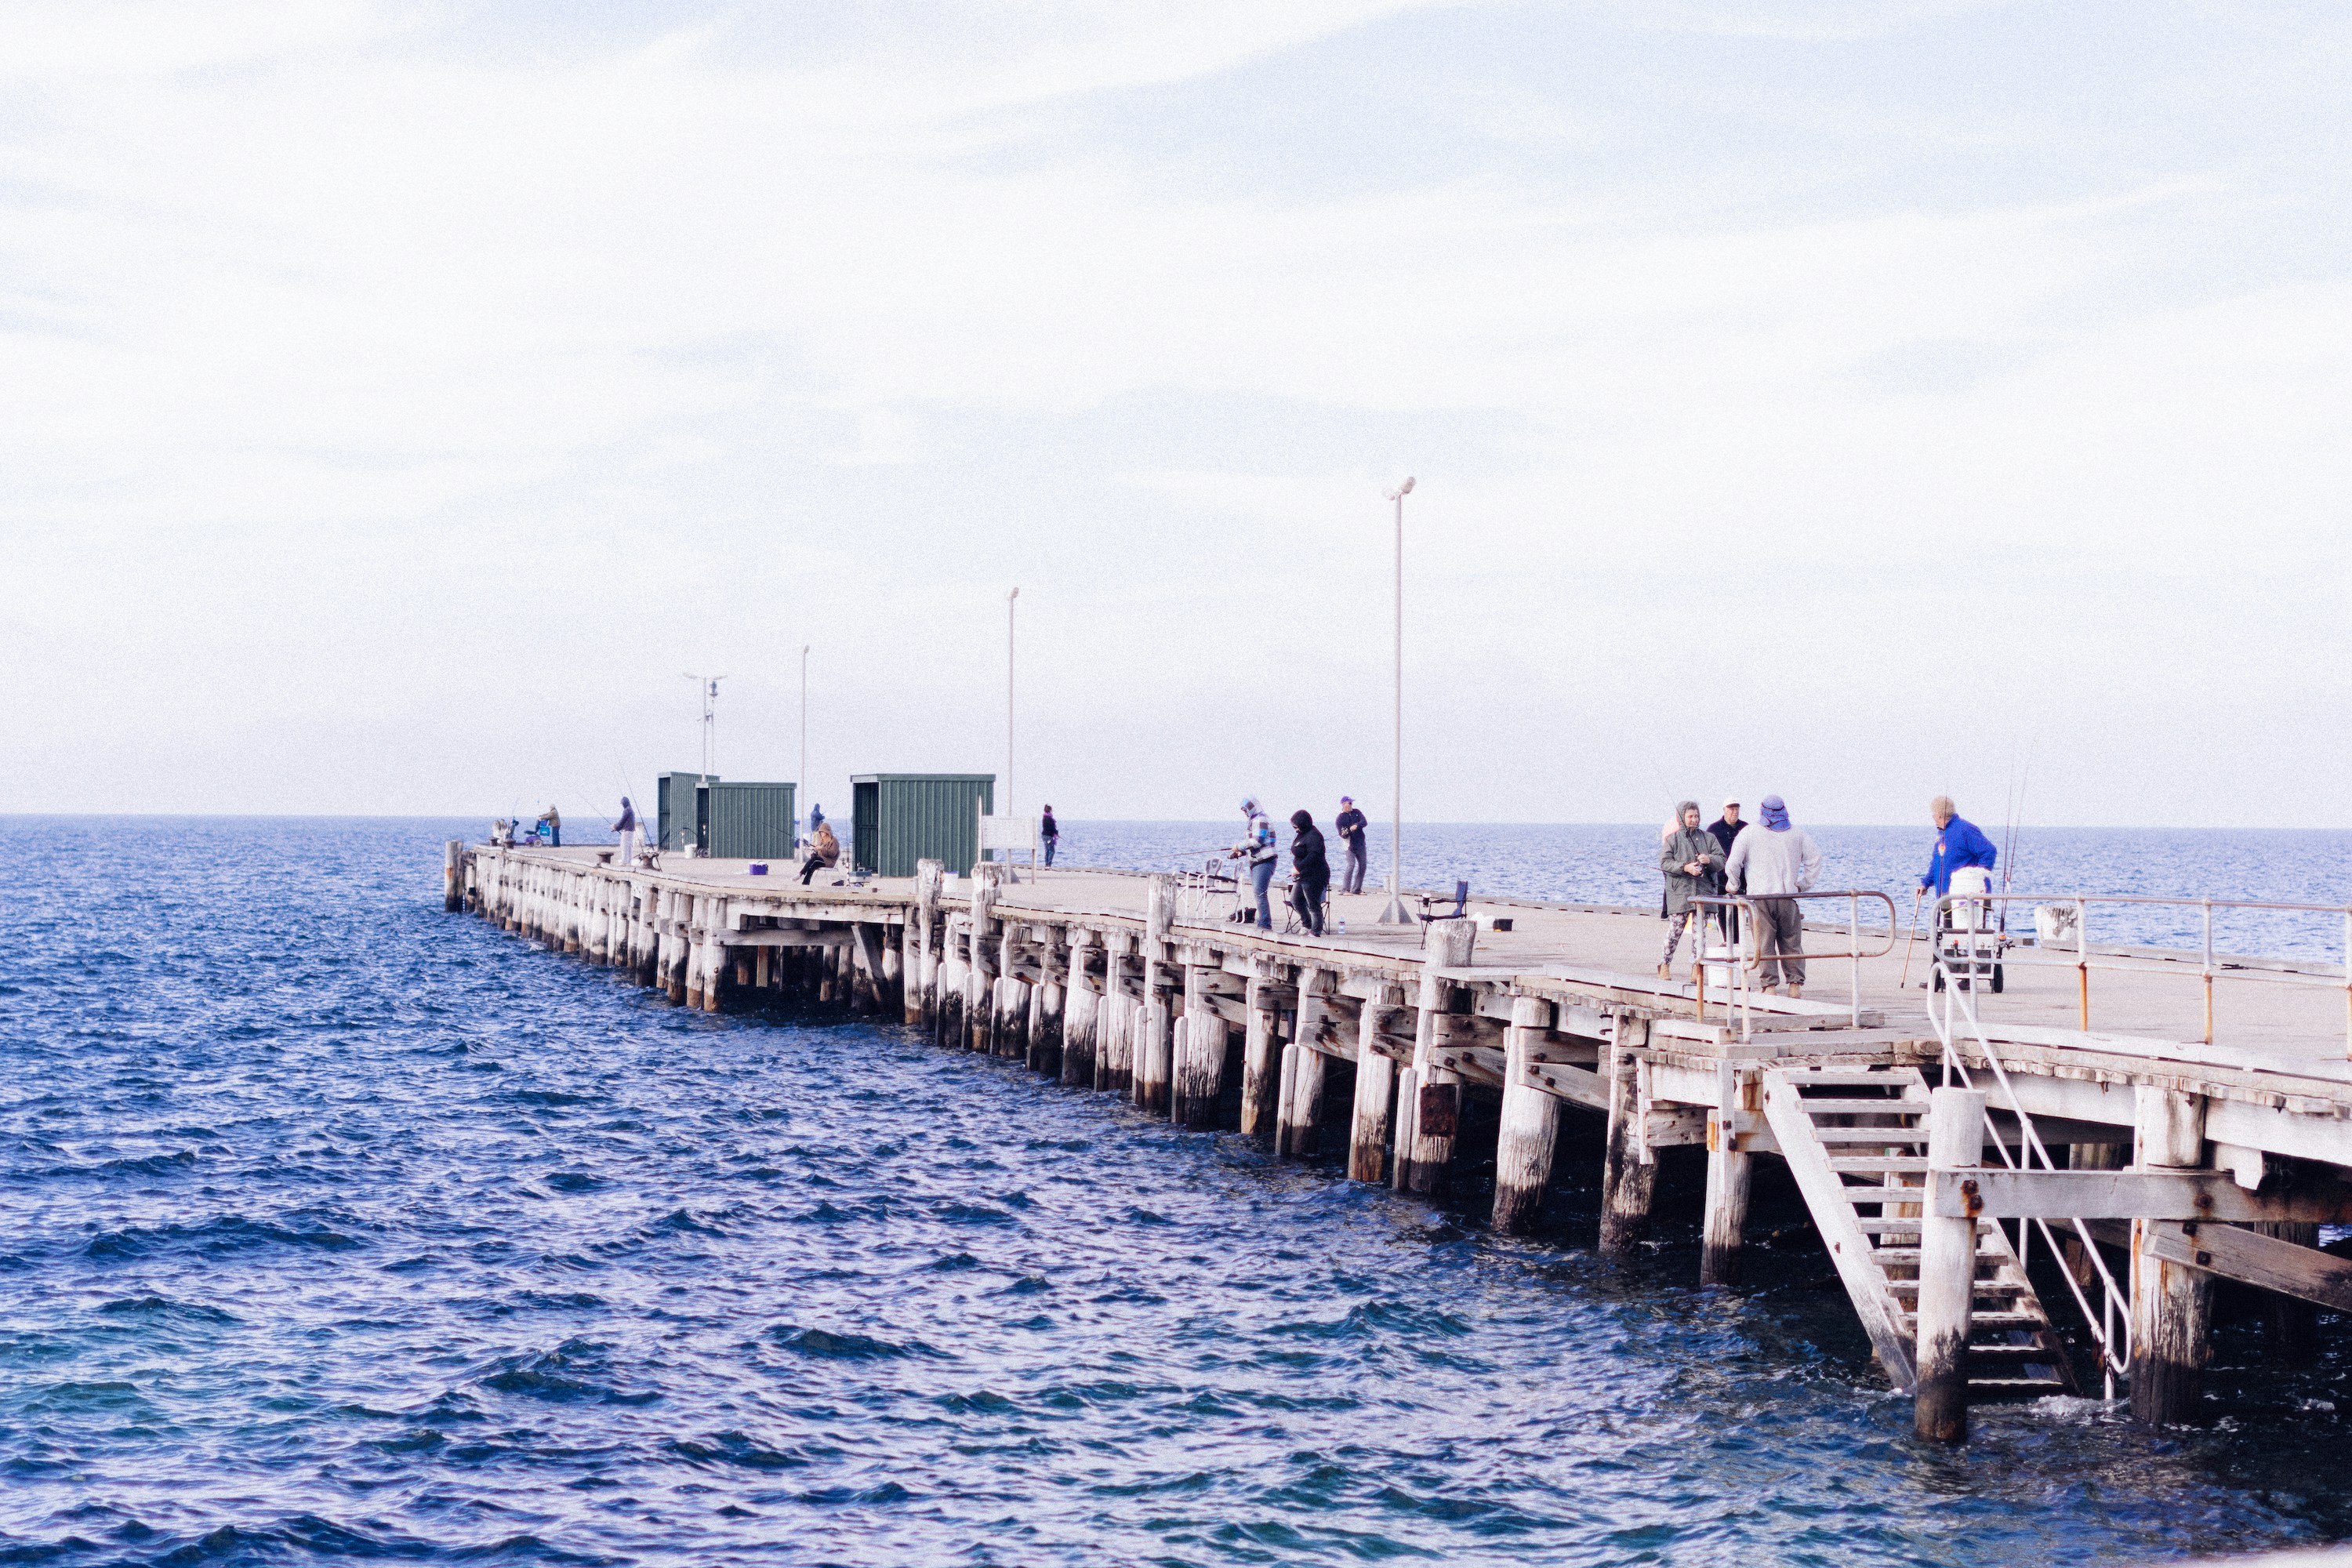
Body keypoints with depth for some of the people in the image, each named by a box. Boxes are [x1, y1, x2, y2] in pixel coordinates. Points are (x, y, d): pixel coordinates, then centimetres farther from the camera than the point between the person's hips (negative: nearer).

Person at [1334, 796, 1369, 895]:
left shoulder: (1356, 812, 6)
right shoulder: (1340, 818, -7)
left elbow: (1364, 822, -9)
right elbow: (1341, 834, -12)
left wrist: (1356, 825, -29)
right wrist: (1344, 834, -35)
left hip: (1361, 844, 5)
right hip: (1350, 845, -5)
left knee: (1362, 866, 6)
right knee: (1351, 865, -18)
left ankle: (1356, 889, 16)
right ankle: (1345, 889, -16)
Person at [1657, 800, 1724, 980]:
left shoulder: (1708, 838, 13)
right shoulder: (1672, 839, 6)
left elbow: (1721, 861, 8)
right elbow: (1664, 863, -4)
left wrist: (1709, 860, -14)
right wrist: (1685, 868, -17)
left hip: (1703, 891, 2)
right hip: (1679, 891, -2)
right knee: (1675, 929, -4)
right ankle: (1665, 964, 8)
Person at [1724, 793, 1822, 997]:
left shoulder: (1749, 833, 2)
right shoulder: (1797, 833, 9)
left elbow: (1732, 864, -2)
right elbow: (1814, 857, 7)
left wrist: (1734, 886, 14)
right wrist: (1803, 884, 15)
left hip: (1760, 897, -2)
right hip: (1788, 897, 2)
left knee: (1764, 944, 0)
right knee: (1791, 943, 8)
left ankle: (1770, 984, -7)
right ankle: (1795, 984, 3)